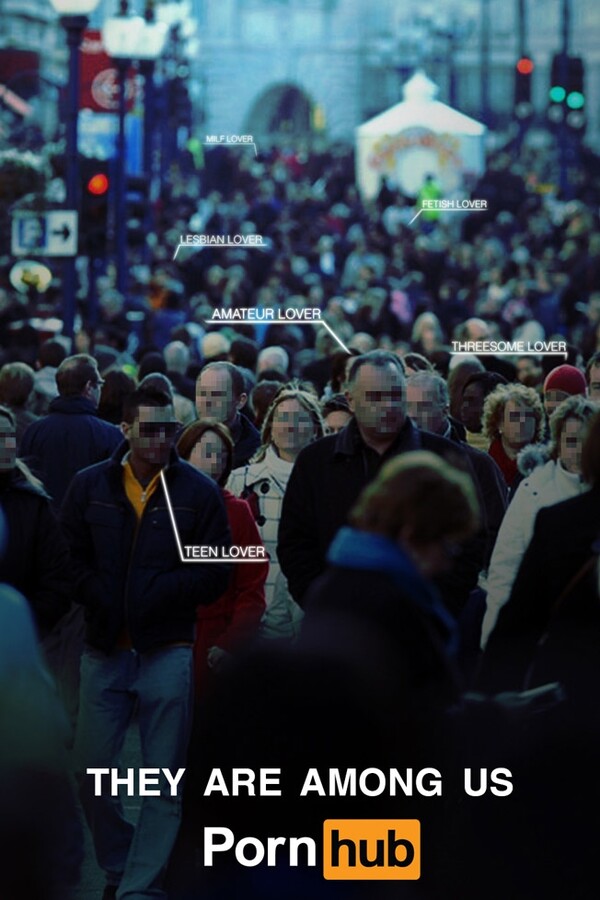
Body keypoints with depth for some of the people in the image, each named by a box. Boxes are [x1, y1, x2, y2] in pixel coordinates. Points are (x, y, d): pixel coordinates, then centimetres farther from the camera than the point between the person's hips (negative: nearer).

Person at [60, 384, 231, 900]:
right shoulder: (90, 485, 6)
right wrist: (101, 600, -11)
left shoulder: (198, 491, 1)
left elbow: (215, 573, -2)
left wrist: (155, 595, -13)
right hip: (104, 648, 2)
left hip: (168, 651, -2)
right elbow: (69, 557, 5)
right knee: (91, 771, 5)